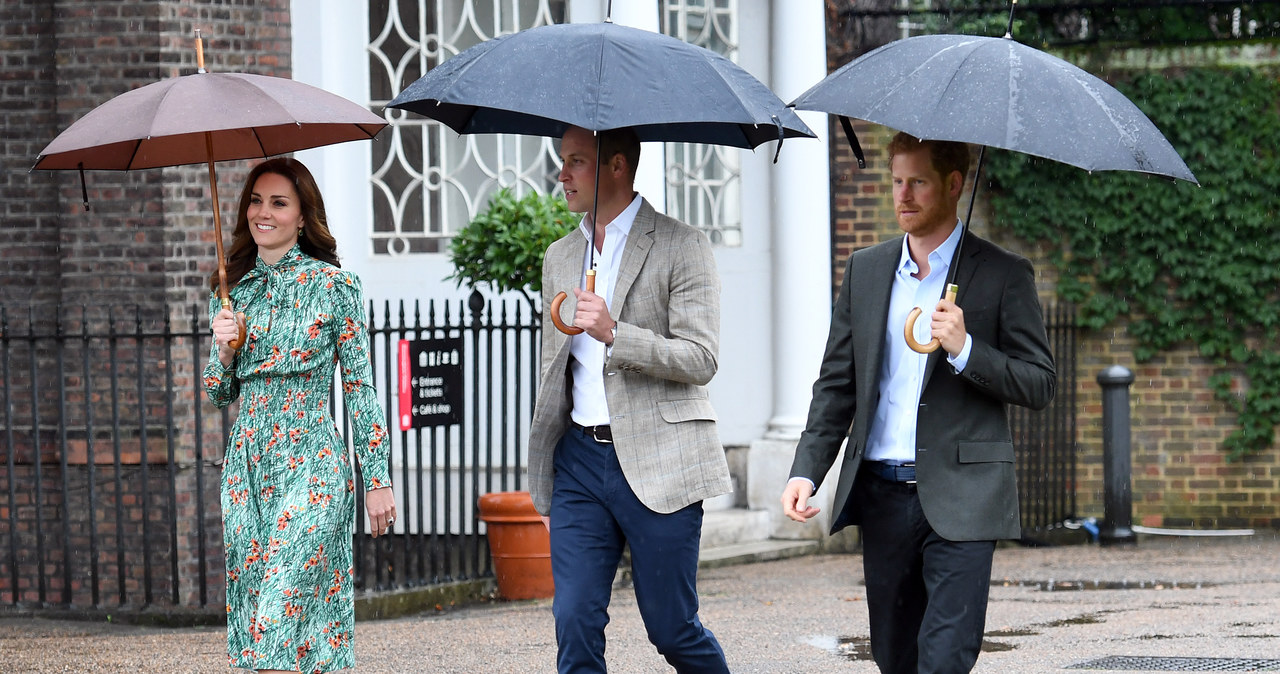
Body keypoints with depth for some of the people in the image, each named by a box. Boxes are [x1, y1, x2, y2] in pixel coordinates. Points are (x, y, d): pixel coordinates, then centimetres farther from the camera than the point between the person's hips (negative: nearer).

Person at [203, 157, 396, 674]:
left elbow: (360, 387, 0)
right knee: (253, 607, 3)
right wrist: (224, 350, -5)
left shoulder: (334, 286, -1)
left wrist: (378, 480, -3)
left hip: (312, 464, -5)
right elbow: (220, 395, 16)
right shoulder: (232, 289, 12)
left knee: (284, 611, -14)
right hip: (247, 465, 5)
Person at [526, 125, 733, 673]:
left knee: (672, 627, 2)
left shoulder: (681, 247, -4)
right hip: (580, 459, 5)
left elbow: (700, 360, -11)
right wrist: (543, 466, 20)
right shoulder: (559, 258, 16)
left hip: (656, 462, -5)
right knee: (575, 623, -3)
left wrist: (615, 334, -24)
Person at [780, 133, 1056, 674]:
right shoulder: (865, 270, 13)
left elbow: (1039, 385, -1)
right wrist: (806, 471, 3)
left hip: (961, 497, -5)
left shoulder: (1003, 275, 0)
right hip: (882, 494, 5)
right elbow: (836, 385, 15)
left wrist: (965, 350, -17)